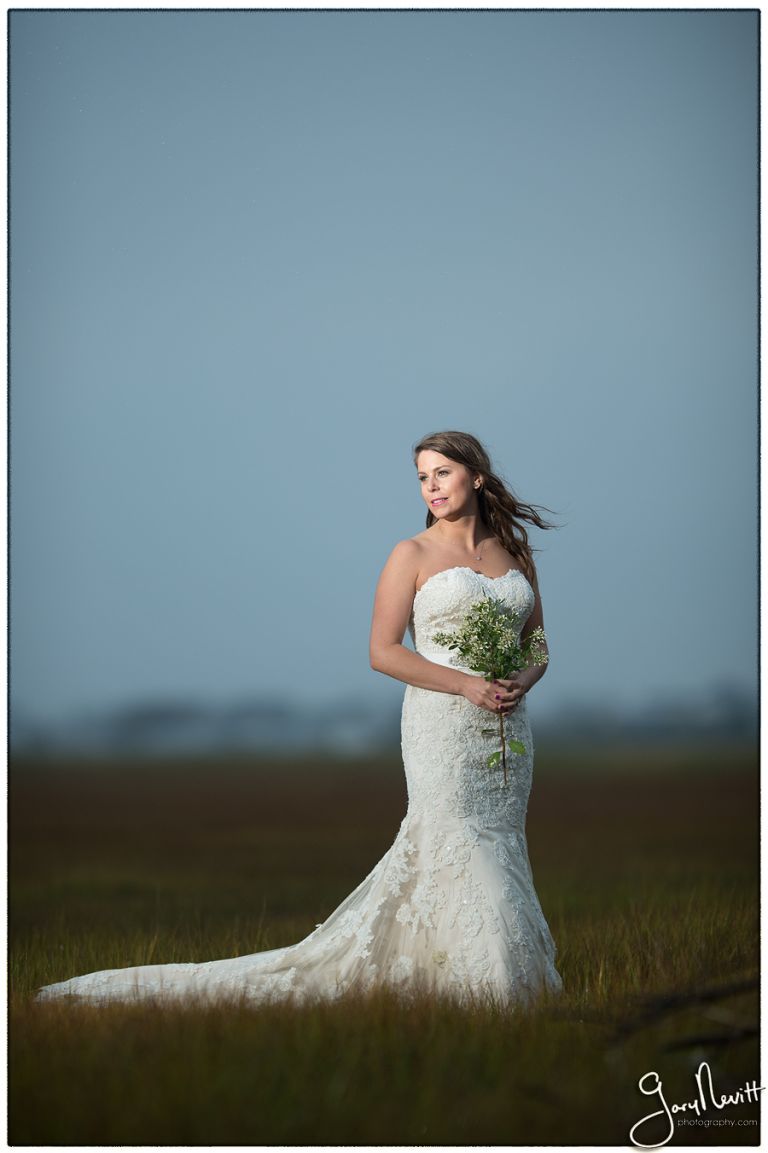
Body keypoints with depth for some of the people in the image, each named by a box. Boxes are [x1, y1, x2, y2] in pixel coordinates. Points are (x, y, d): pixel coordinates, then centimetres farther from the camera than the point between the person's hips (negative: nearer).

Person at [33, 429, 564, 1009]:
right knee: (452, 844, -11)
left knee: (496, 847, 2)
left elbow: (537, 644, 17)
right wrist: (467, 685, -15)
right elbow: (384, 651, -6)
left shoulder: (515, 553, 13)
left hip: (508, 724, 5)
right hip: (442, 723, -5)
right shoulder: (412, 556, 0)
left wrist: (522, 680, -7)